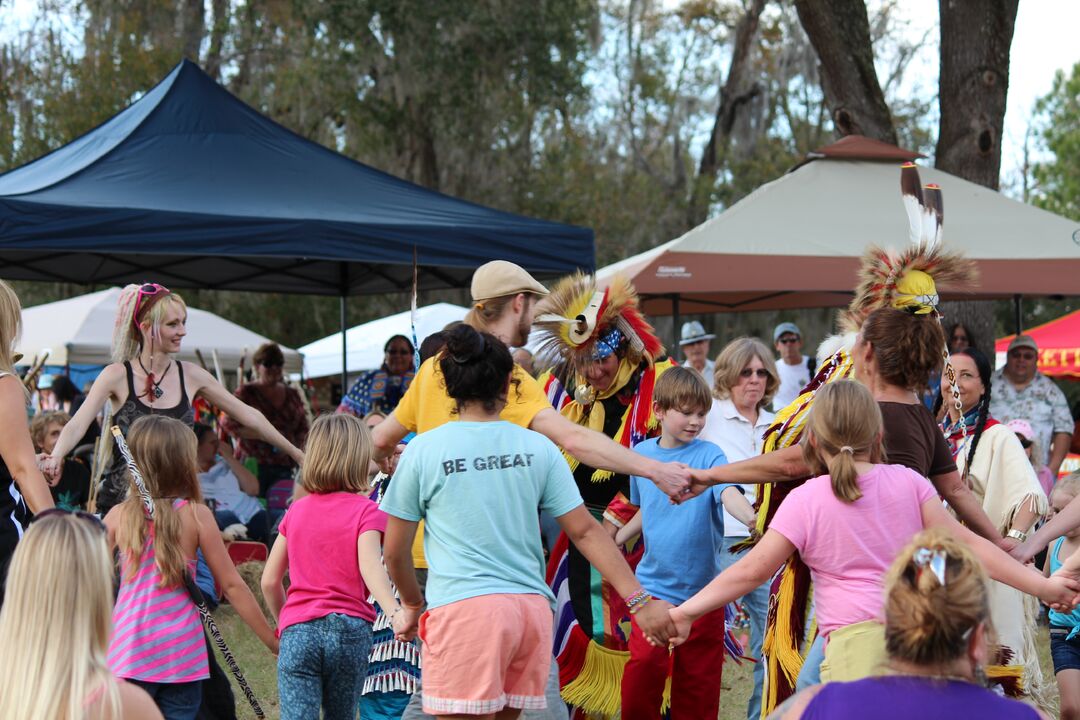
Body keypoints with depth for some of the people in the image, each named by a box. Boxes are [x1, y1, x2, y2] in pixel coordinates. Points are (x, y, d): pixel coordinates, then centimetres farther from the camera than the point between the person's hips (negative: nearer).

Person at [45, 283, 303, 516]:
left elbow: (248, 416, 13)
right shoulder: (118, 376, -4)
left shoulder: (191, 377, 6)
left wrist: (296, 454, 17)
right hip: (120, 505, -3)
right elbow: (77, 425, -14)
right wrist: (56, 457, -35)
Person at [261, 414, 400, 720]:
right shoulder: (365, 511, 0)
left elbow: (269, 581, 13)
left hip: (298, 629, 1)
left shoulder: (296, 511, 12)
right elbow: (369, 566, -19)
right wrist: (395, 612, -32)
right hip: (350, 627, -1)